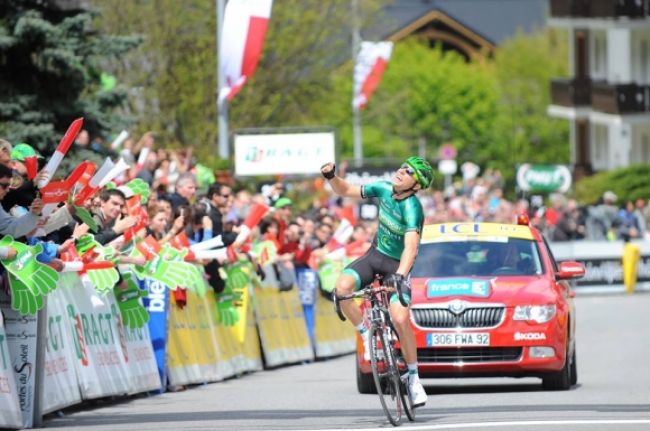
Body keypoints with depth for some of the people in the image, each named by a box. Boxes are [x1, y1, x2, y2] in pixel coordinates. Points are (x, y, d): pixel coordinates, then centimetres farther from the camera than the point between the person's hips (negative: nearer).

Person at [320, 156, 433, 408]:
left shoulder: (412, 208, -25)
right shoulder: (384, 189, -7)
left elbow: (411, 246, -39)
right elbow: (345, 191, 5)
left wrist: (400, 276, -53)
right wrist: (331, 176, -15)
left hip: (397, 264, -5)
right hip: (375, 255, 5)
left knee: (400, 319, -21)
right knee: (342, 286, -26)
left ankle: (414, 378, -4)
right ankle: (366, 336, -4)